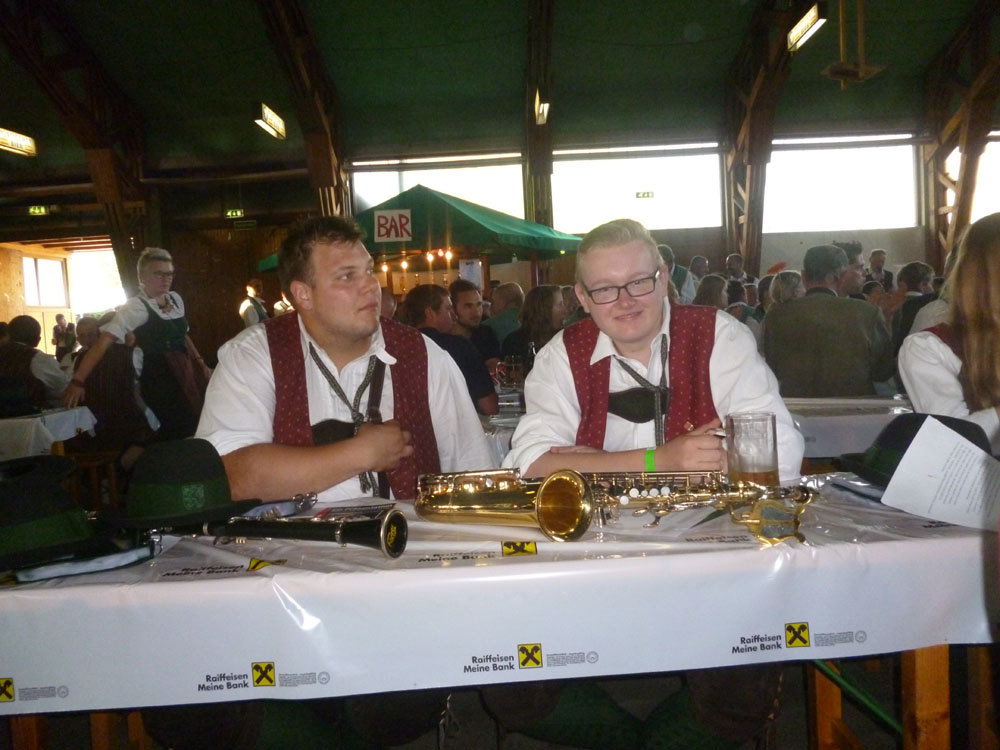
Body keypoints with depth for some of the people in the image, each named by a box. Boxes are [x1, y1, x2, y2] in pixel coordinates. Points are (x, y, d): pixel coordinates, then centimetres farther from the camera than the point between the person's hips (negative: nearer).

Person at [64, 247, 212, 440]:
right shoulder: (136, 306, -13)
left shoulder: (176, 299, 7)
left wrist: (201, 364, 14)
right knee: (176, 437, -4)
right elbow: (104, 340, -21)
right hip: (160, 379, -6)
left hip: (188, 373, 7)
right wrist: (77, 381, -30)